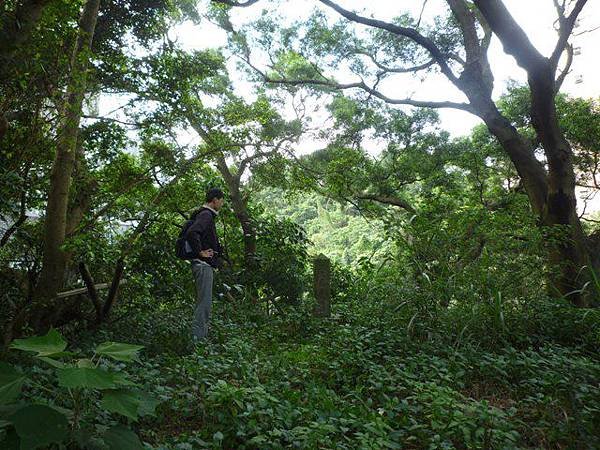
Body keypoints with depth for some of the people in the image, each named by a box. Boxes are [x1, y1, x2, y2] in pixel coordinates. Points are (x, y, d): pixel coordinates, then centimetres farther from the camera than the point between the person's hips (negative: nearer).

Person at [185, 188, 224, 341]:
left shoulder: (206, 215, 18)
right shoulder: (206, 215, -13)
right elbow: (191, 233, -30)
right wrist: (200, 252, -20)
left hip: (206, 265, 11)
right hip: (204, 264, -11)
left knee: (204, 302, 14)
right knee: (204, 302, -9)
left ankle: (201, 336, 21)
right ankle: (197, 337, -6)